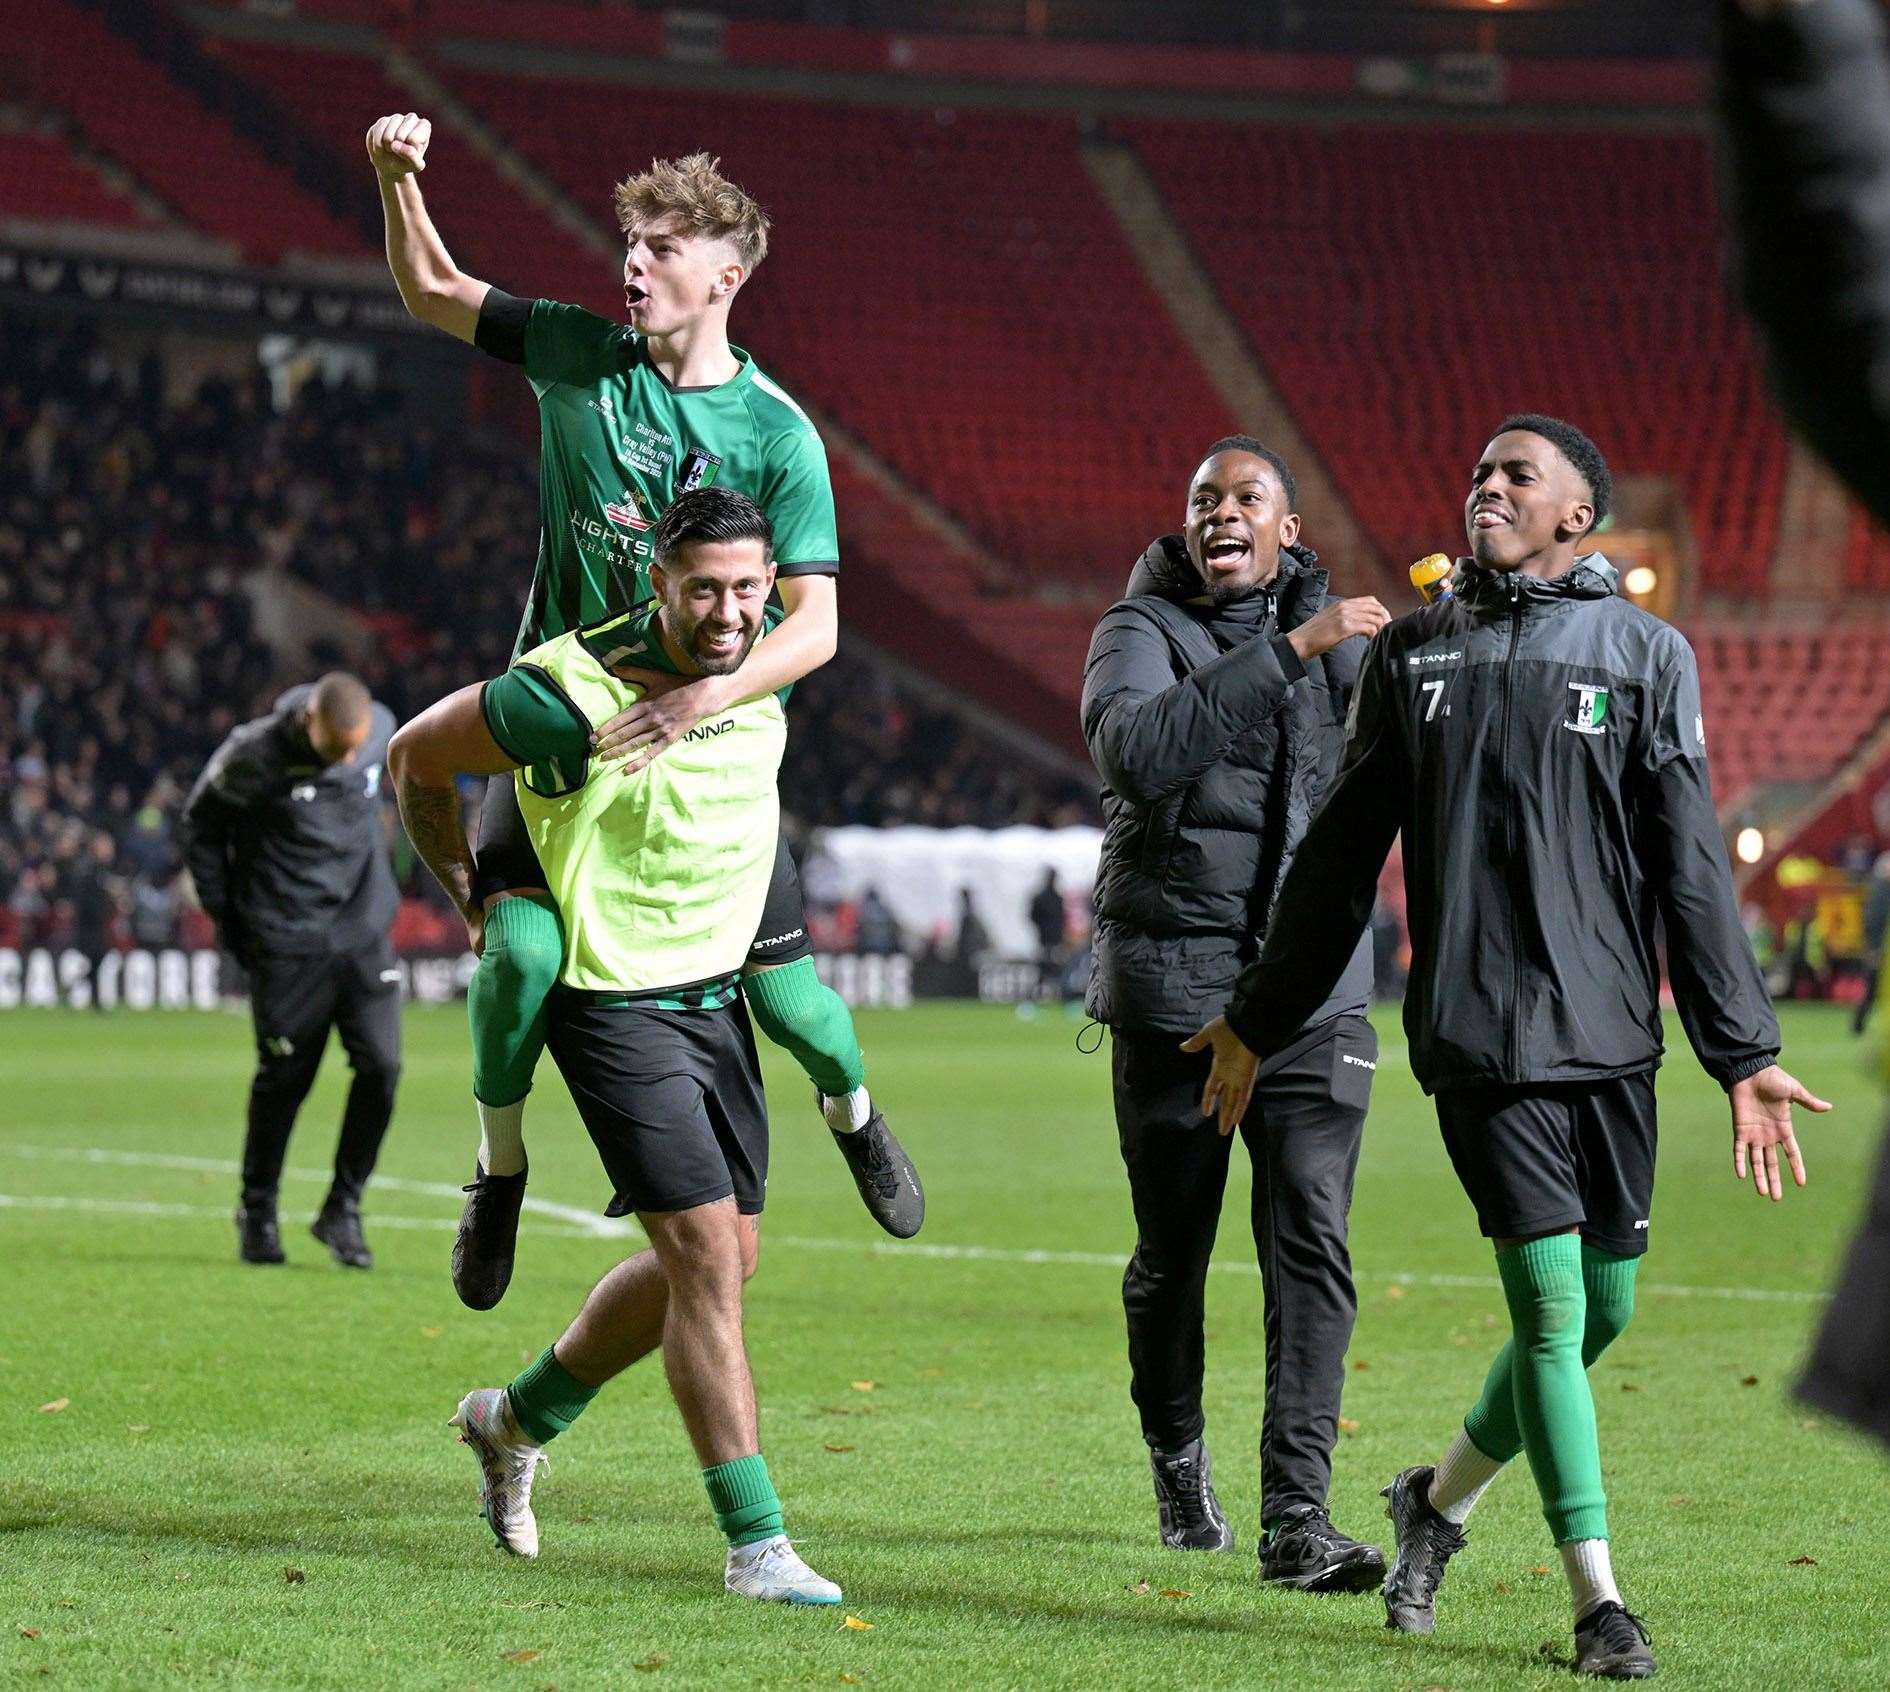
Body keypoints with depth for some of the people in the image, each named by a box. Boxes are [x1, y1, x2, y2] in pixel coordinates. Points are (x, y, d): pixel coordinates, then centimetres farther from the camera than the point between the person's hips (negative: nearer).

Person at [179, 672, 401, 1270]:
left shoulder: (382, 730, -5)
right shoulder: (255, 755, -17)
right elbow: (200, 822, 0)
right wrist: (226, 916, 1)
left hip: (365, 930, 3)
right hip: (287, 944, -3)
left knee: (381, 1064, -8)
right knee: (283, 1078, 2)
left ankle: (343, 1209, 8)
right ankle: (258, 1211, 23)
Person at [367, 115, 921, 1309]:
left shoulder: (777, 435, -10)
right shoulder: (578, 356, -3)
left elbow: (815, 627, -15)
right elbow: (433, 290, 9)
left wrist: (706, 694, -32)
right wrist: (398, 180, -9)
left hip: (704, 730, -1)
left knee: (780, 983, 1)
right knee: (519, 942, -20)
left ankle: (852, 1112, 37)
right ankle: (500, 1170, 5)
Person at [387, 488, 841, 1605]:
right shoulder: (577, 695, -22)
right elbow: (417, 758, -7)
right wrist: (472, 893, 6)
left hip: (718, 995, 8)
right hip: (615, 1003, -8)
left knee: (721, 1260, 14)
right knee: (708, 1257, -14)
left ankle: (519, 1419, 35)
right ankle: (756, 1543, -10)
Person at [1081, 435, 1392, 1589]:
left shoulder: (1333, 635, 9)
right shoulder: (1142, 632, -3)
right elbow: (1140, 750, -24)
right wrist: (1288, 650, -30)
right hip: (1174, 992, -2)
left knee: (1312, 1246, -11)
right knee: (1172, 1254, 10)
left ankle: (1297, 1518, -14)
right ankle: (1178, 1458, 36)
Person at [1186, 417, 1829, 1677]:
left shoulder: (1645, 654, 5)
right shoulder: (1413, 652, 8)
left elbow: (1690, 869, 3)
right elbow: (1340, 858, 16)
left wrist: (1743, 1052, -2)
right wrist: (1259, 1019, 18)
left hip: (1610, 1033, 1)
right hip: (1478, 1035, -1)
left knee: (1604, 1308, 5)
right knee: (1551, 1308, -8)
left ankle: (1440, 1500, 29)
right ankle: (1598, 1600, -1)